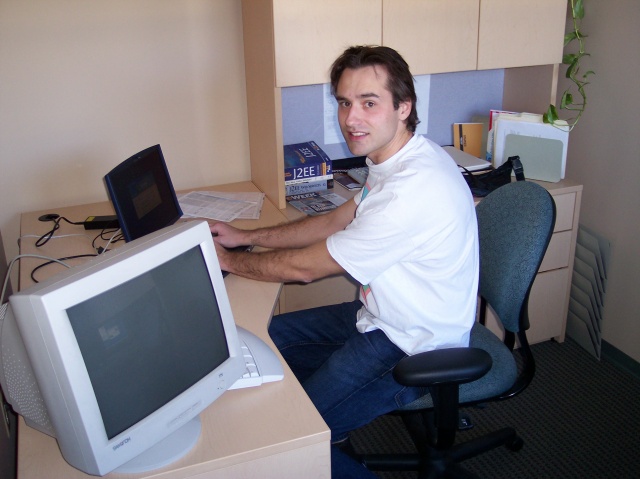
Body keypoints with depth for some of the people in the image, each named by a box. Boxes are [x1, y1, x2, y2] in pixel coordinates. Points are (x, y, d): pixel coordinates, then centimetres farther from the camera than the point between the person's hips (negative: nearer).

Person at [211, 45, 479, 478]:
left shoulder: (412, 189, -32)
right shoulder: (398, 161, 0)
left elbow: (304, 267, -23)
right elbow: (337, 220, 13)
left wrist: (227, 261, -6)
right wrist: (246, 237, 9)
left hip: (412, 351, -10)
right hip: (385, 315, 10)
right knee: (270, 337, 17)